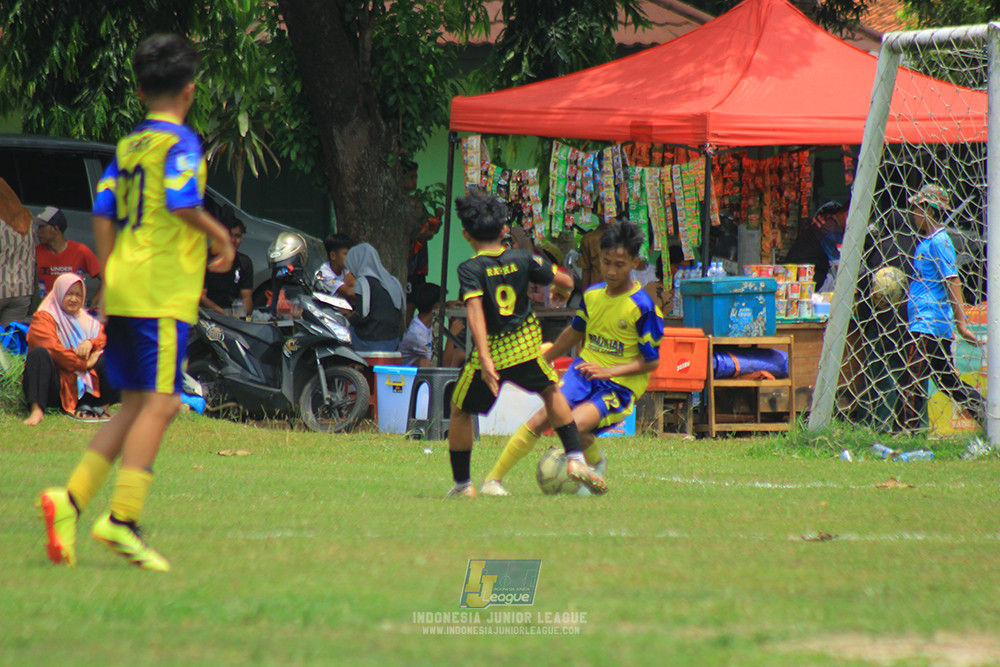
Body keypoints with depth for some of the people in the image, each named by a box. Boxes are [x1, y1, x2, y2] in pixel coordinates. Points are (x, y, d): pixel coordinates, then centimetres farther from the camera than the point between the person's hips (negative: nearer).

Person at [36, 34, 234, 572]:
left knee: (135, 406, 12)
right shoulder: (179, 143, -7)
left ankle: (71, 499, 1)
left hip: (122, 292, 8)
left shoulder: (127, 146, 16)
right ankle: (122, 518, -17)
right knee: (160, 403, -9)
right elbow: (183, 204, -20)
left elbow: (103, 212, 14)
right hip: (163, 293, -8)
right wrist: (221, 237, -3)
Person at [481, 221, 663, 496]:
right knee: (540, 420, -14)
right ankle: (493, 479, -8)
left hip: (620, 385, -5)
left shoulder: (642, 307, -14)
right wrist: (543, 360, 33)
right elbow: (576, 332, 23)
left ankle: (594, 463, 4)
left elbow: (651, 361, -10)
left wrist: (609, 371, -21)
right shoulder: (593, 295, 4)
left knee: (574, 424, -29)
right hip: (584, 371, 5)